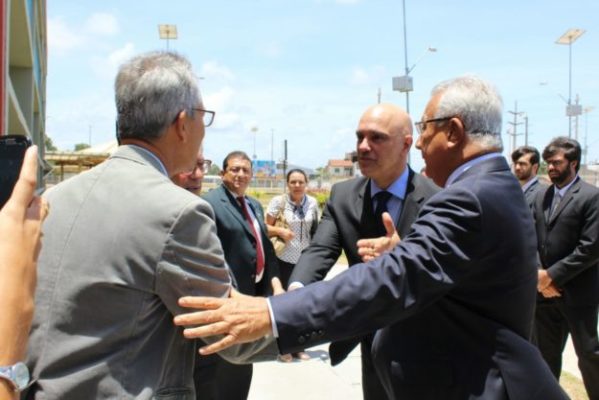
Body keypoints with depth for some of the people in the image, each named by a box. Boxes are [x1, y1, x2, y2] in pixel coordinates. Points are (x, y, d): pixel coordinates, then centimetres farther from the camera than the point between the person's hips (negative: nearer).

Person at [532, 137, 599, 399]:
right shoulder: (542, 197, 10)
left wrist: (552, 275, -16)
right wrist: (538, 275, -7)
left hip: (577, 293, -6)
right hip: (544, 290, 6)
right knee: (547, 353, 16)